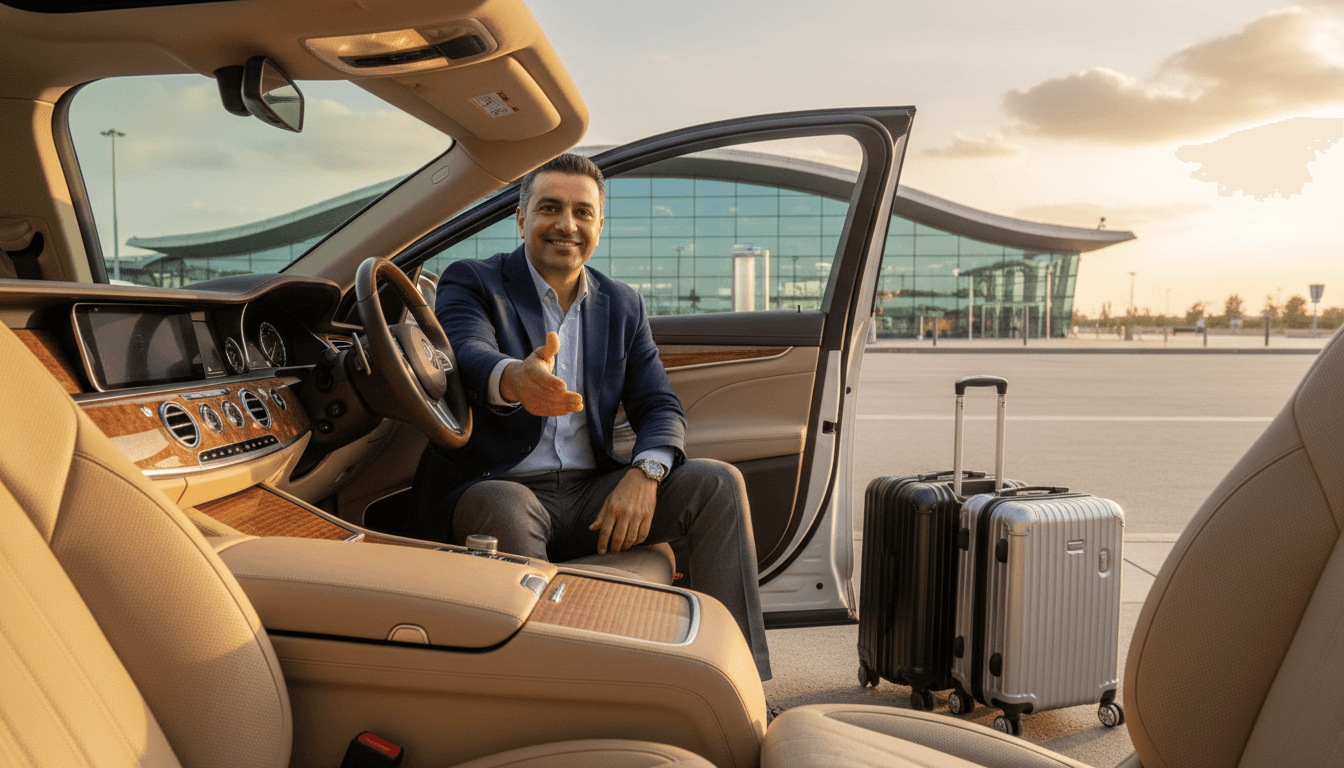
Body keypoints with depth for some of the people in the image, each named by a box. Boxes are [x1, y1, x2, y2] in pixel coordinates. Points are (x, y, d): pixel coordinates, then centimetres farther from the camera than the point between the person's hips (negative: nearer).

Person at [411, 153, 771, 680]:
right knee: (502, 507, -38)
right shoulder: (471, 282, 1)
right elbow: (467, 355, -21)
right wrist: (513, 379, -47)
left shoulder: (622, 305, 14)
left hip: (591, 497, 4)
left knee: (717, 483, -14)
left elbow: (659, 406, 7)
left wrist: (644, 474, -16)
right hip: (496, 489, -4)